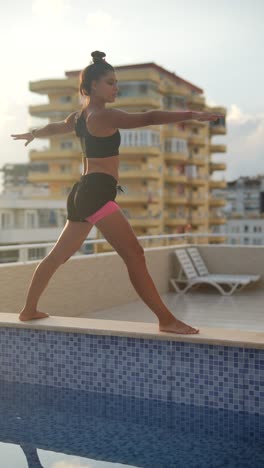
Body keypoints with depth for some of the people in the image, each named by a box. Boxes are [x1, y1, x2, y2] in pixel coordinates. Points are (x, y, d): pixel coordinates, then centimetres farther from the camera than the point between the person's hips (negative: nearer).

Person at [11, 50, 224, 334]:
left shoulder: (79, 117, 17)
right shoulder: (105, 116, -10)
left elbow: (54, 127, 38)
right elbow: (149, 118, -22)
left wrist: (33, 135, 59)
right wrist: (192, 115, -28)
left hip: (83, 192, 11)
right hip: (97, 193, -11)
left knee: (58, 255, 19)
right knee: (134, 254, -16)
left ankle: (29, 310, 30)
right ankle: (166, 320, -19)